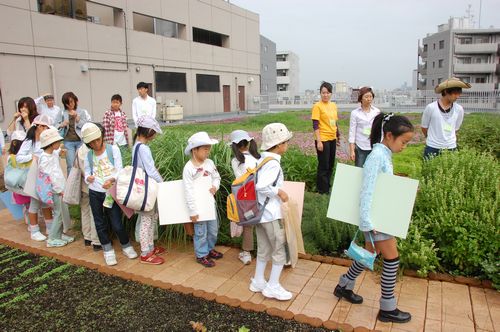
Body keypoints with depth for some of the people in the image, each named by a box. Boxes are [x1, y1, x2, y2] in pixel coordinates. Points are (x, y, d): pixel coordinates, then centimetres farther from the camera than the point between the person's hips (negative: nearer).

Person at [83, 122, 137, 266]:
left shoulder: (113, 149, -4)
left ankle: (126, 246, 24)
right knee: (100, 224, 11)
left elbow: (119, 171, -7)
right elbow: (87, 173, 8)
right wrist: (88, 178, -16)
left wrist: (111, 180, -26)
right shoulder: (88, 155, 5)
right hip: (95, 193, 3)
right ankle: (108, 251, 28)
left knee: (116, 224, -1)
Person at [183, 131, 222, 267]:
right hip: (198, 205, -6)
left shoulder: (209, 163, -2)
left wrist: (215, 186, -13)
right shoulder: (189, 168, -19)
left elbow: (216, 177, 11)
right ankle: (201, 255, 25)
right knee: (201, 232, 6)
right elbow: (188, 191, -19)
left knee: (213, 229, 18)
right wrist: (192, 210, -18)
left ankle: (209, 249, 40)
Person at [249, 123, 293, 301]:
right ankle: (273, 287, 16)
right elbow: (260, 186, -32)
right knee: (280, 251, 6)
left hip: (259, 212, 9)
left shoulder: (262, 159, 6)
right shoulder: (273, 163, -21)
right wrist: (279, 191, -20)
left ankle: (258, 282, 30)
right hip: (271, 214, -9)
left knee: (263, 249, 19)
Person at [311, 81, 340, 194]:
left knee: (331, 165, 15)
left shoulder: (333, 105, 9)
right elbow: (315, 125, -14)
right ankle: (323, 191, 13)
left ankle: (327, 187, 29)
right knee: (323, 166, 0)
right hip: (323, 139, -7)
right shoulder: (317, 106, -11)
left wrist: (338, 136, 18)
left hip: (332, 139, 7)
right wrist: (319, 141, -19)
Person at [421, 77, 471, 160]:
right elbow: (424, 127, 3)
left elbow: (455, 129, 12)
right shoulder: (431, 107, -10)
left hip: (450, 149, 3)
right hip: (432, 149, -2)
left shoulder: (459, 109, -1)